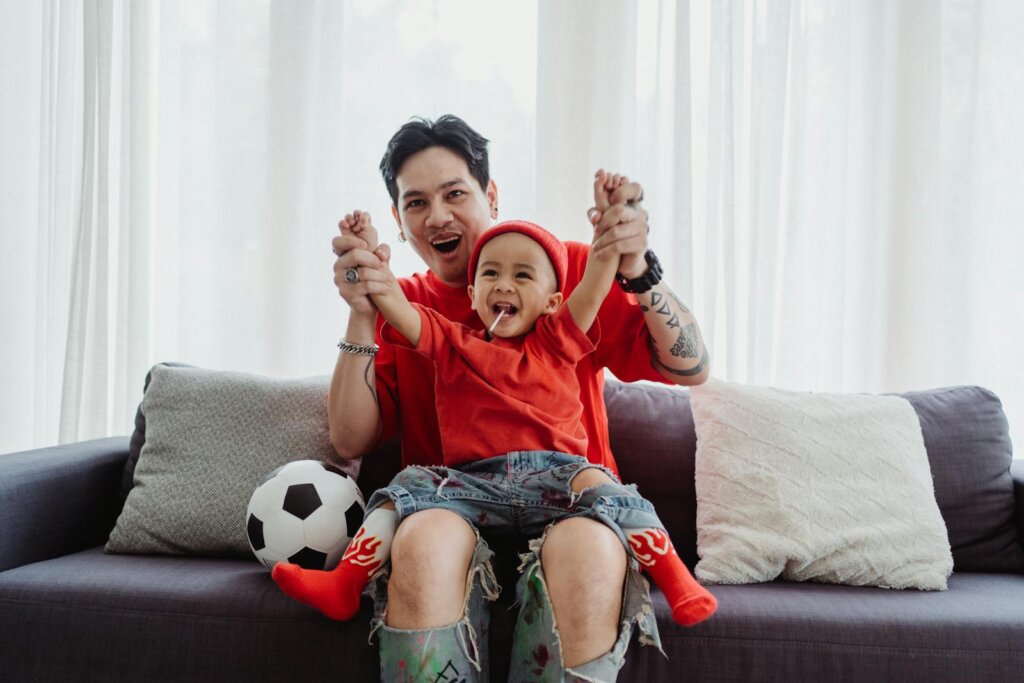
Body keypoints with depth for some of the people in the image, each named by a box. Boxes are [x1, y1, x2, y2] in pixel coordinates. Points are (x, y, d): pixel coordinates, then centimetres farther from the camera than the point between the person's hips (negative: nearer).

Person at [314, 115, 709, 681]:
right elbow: (351, 441, 1)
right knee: (425, 543, -35)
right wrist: (361, 318, -12)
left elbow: (690, 370, 2)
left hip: (567, 500, 0)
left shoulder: (572, 270, 8)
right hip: (451, 510, 1)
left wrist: (638, 272, -15)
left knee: (587, 549, -36)